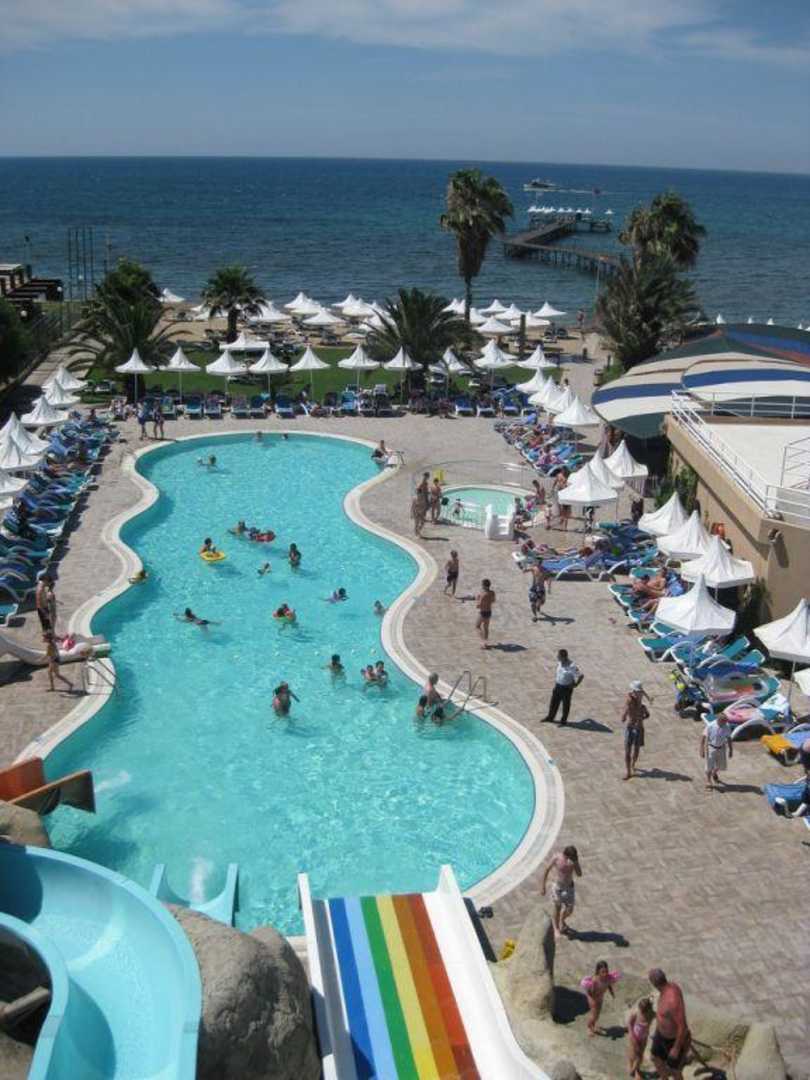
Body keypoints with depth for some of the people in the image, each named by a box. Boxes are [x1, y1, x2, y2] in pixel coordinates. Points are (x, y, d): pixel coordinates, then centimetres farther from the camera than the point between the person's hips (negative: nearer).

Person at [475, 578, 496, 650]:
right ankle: (486, 642, 31)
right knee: (486, 627, 22)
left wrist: (477, 600, -5)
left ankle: (483, 641, -4)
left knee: (477, 626, 11)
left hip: (483, 612, -7)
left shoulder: (483, 594, -26)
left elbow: (478, 606, -23)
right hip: (489, 612, 7)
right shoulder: (492, 592, -5)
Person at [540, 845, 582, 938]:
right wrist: (543, 886, -5)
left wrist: (576, 862, -32)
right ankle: (556, 929, 28)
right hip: (557, 886, -3)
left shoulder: (574, 858, -15)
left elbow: (579, 874, -16)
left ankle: (562, 921, 44)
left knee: (569, 909, 11)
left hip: (569, 887, 3)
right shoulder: (556, 858, -22)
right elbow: (547, 870, -9)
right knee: (557, 908, 6)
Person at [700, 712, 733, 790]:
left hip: (721, 748, 4)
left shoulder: (727, 726, -11)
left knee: (722, 766, 15)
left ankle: (714, 774, 47)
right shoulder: (710, 726, -21)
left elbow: (729, 738, 3)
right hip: (711, 748, -4)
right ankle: (708, 782, 17)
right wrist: (702, 750, -15)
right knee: (709, 766, -1)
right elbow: (703, 737, -15)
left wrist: (731, 750, 7)